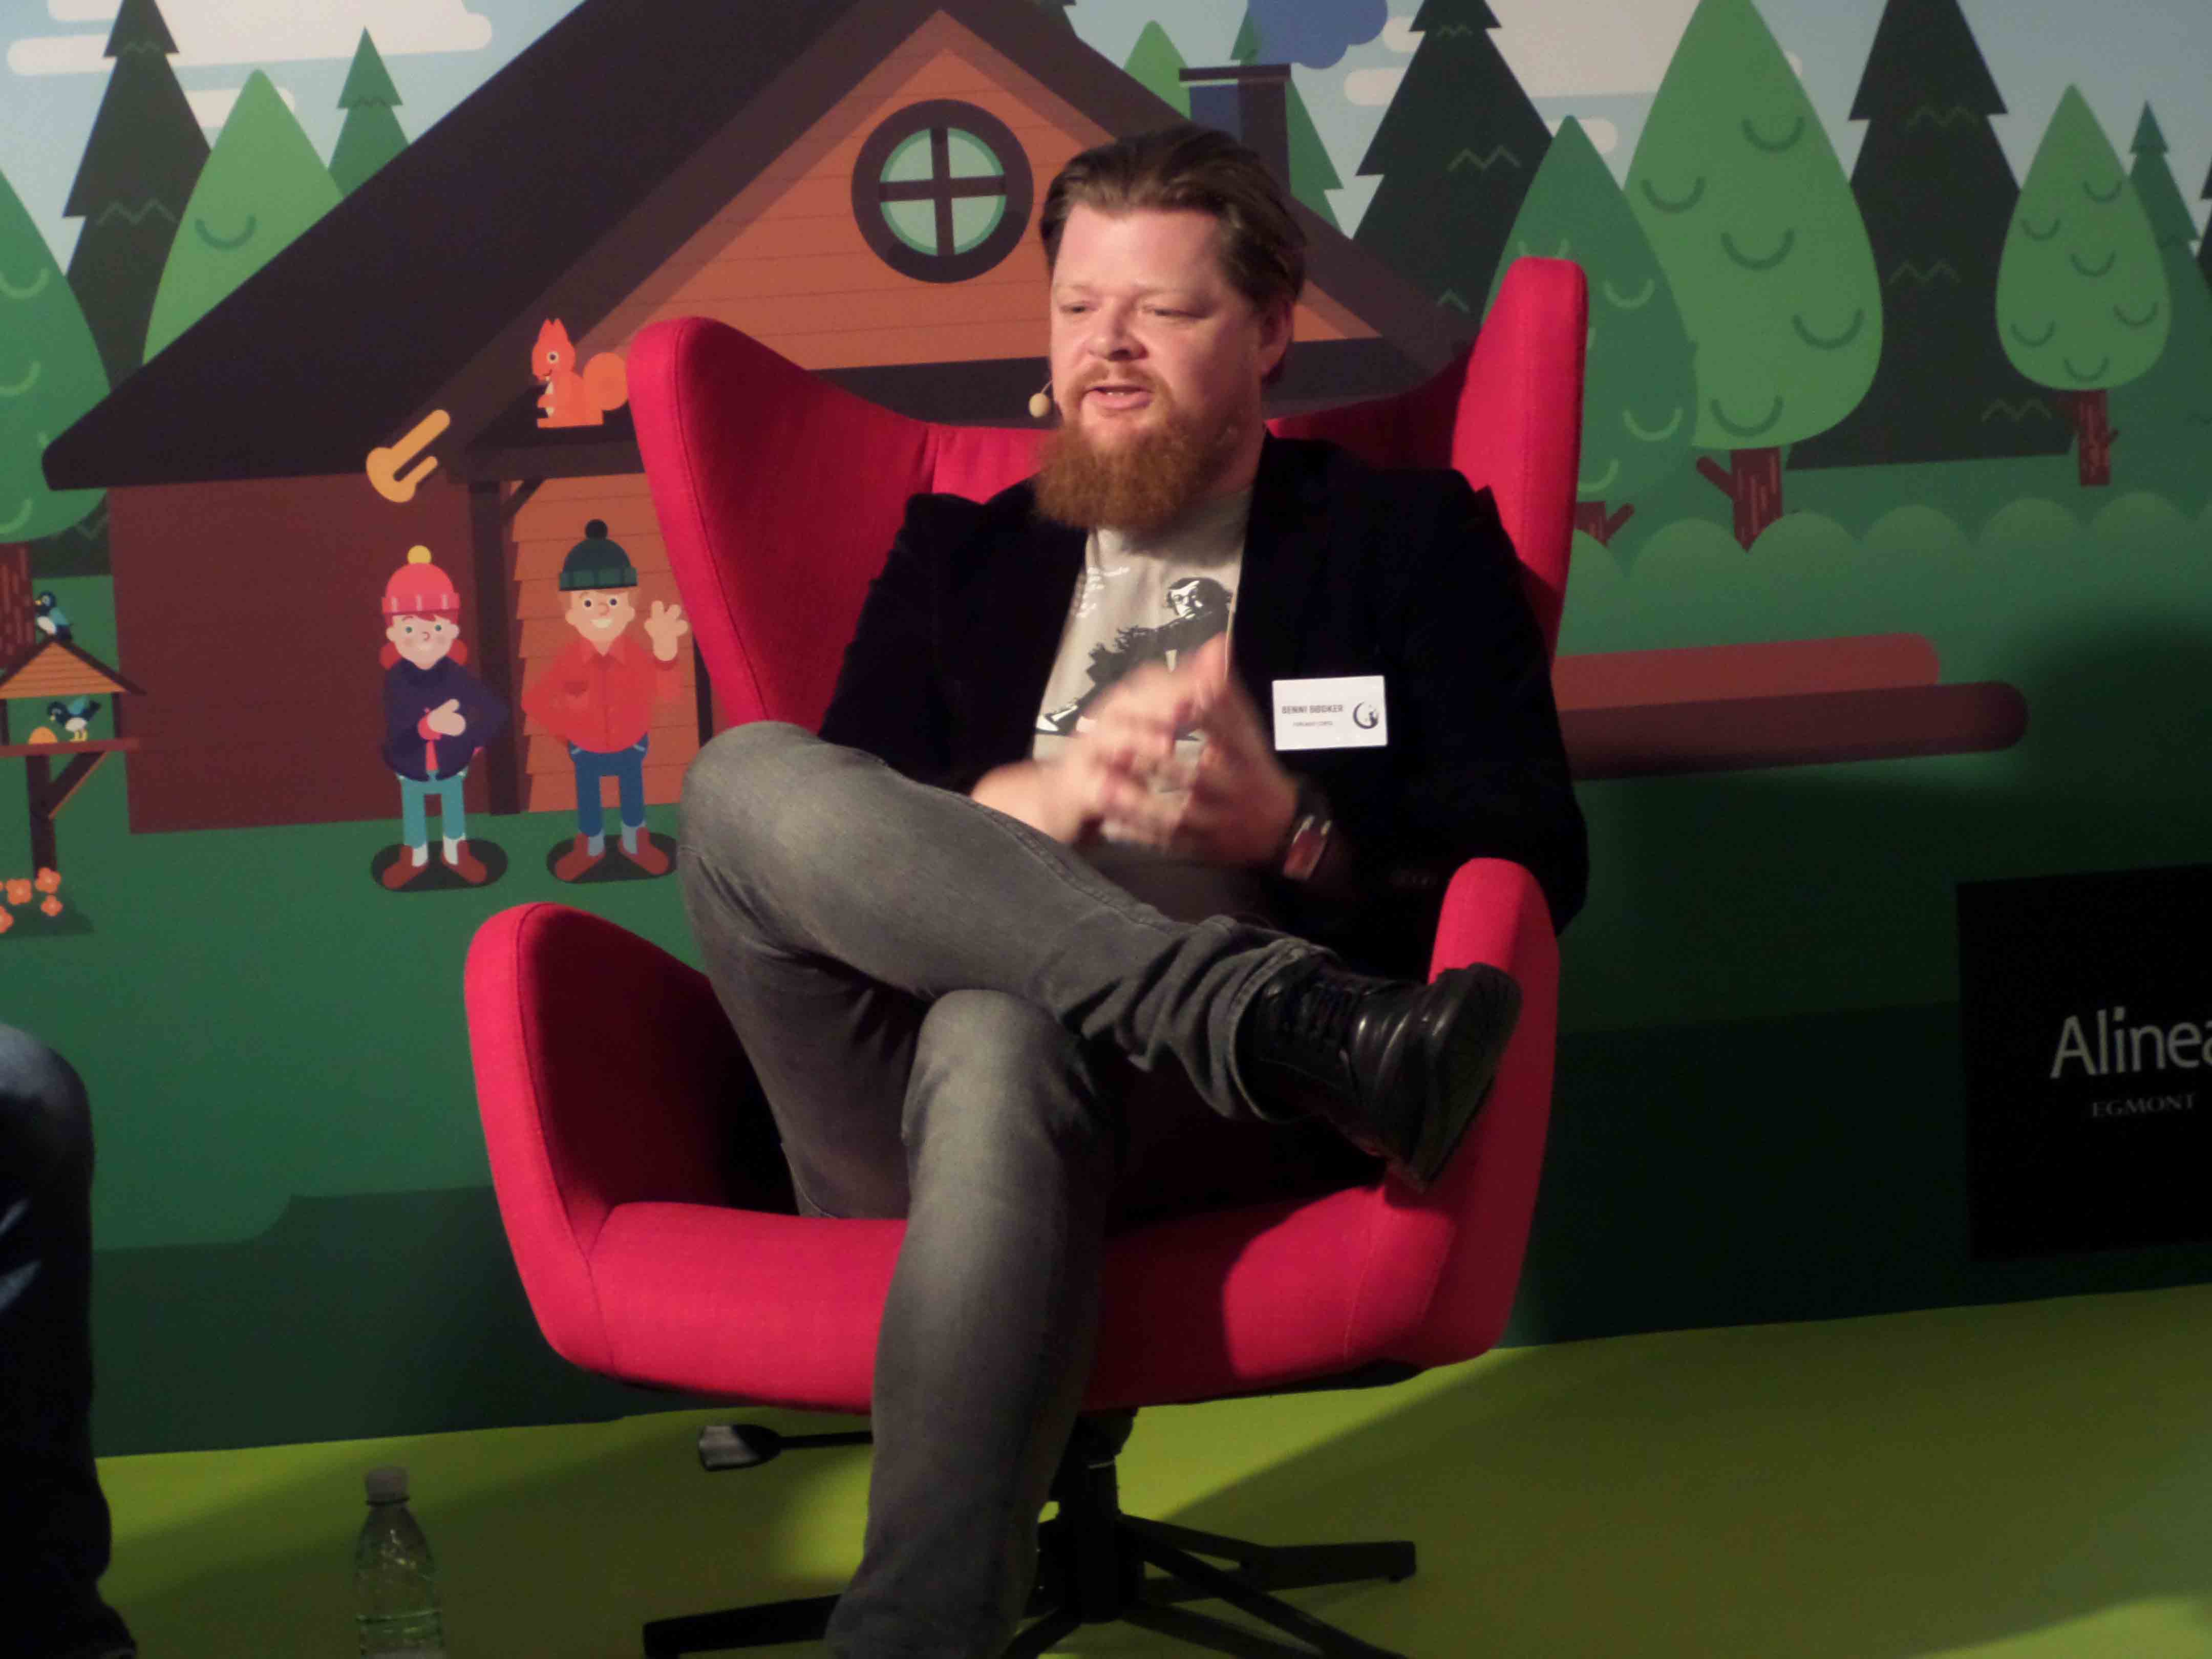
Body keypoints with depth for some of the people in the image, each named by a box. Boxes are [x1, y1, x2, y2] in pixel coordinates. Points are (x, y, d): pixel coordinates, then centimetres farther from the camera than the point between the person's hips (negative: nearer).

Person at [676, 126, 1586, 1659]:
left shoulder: (1408, 539, 19)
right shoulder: (960, 552, 25)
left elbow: (1535, 856, 8)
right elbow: (820, 846, 11)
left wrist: (1292, 834, -11)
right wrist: (1048, 796, -9)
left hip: (1207, 1111, -3)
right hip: (902, 1118, 3)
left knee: (1003, 1036, -39)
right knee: (747, 777, -26)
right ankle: (1302, 1022, -37)